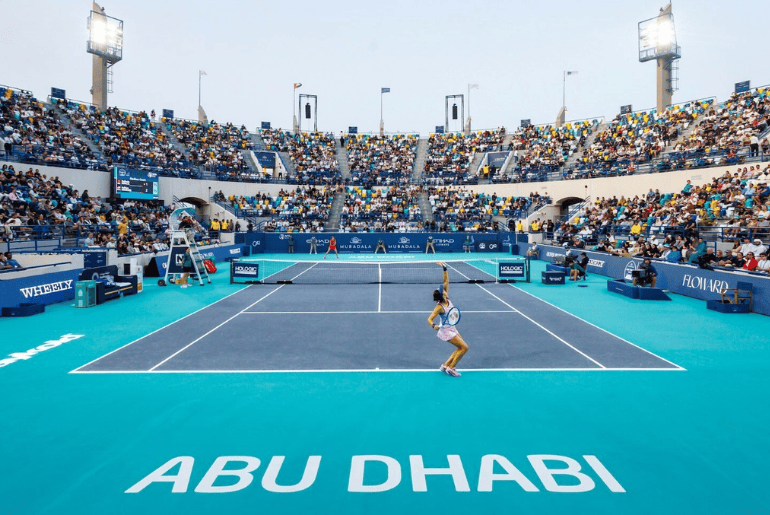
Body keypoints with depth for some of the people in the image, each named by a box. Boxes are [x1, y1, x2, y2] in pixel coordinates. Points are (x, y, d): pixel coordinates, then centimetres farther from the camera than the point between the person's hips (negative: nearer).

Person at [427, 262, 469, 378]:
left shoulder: (447, 299, -6)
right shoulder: (439, 307, -25)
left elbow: (446, 281, -4)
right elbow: (429, 319, -27)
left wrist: (444, 269, -12)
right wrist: (434, 326, -47)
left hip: (452, 328, 8)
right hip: (446, 331, -8)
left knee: (461, 347, 12)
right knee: (464, 347, -8)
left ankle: (446, 365, 18)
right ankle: (451, 368, 2)